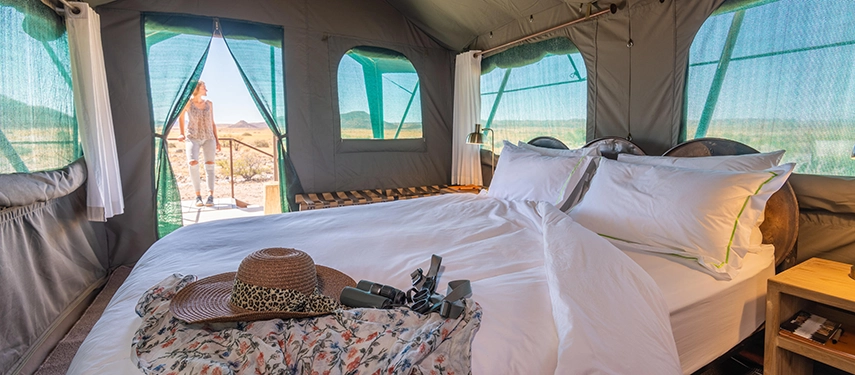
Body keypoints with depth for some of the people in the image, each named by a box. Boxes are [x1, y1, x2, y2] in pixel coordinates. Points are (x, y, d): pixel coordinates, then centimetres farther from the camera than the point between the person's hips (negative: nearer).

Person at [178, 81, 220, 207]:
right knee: (193, 163, -20)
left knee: (209, 165, -7)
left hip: (208, 138, 2)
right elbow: (181, 116, 16)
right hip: (193, 138, -2)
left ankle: (211, 195, -9)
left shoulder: (209, 103, 6)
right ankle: (198, 195, -10)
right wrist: (182, 134, 16)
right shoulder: (188, 103, -1)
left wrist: (217, 140, 8)